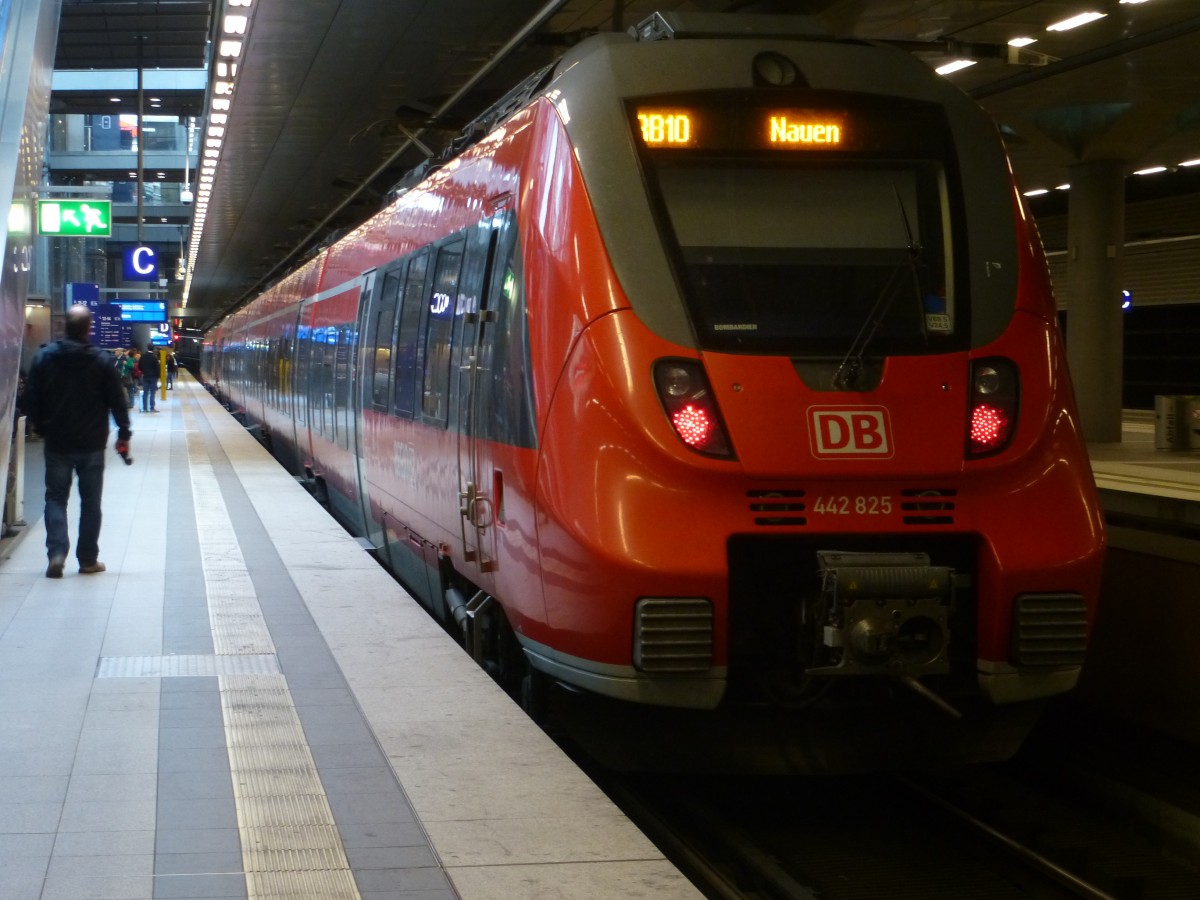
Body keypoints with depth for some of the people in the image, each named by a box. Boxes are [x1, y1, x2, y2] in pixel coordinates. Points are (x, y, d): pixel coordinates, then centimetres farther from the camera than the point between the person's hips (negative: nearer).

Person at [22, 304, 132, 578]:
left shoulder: (44, 357, -5)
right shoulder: (102, 361, -9)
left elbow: (31, 400, -1)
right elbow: (117, 401, -7)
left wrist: (43, 428, 13)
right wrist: (124, 433, 4)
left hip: (57, 443, 1)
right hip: (91, 444, -1)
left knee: (55, 497, 10)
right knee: (90, 501, 9)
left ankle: (56, 553, -8)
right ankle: (88, 559, 13)